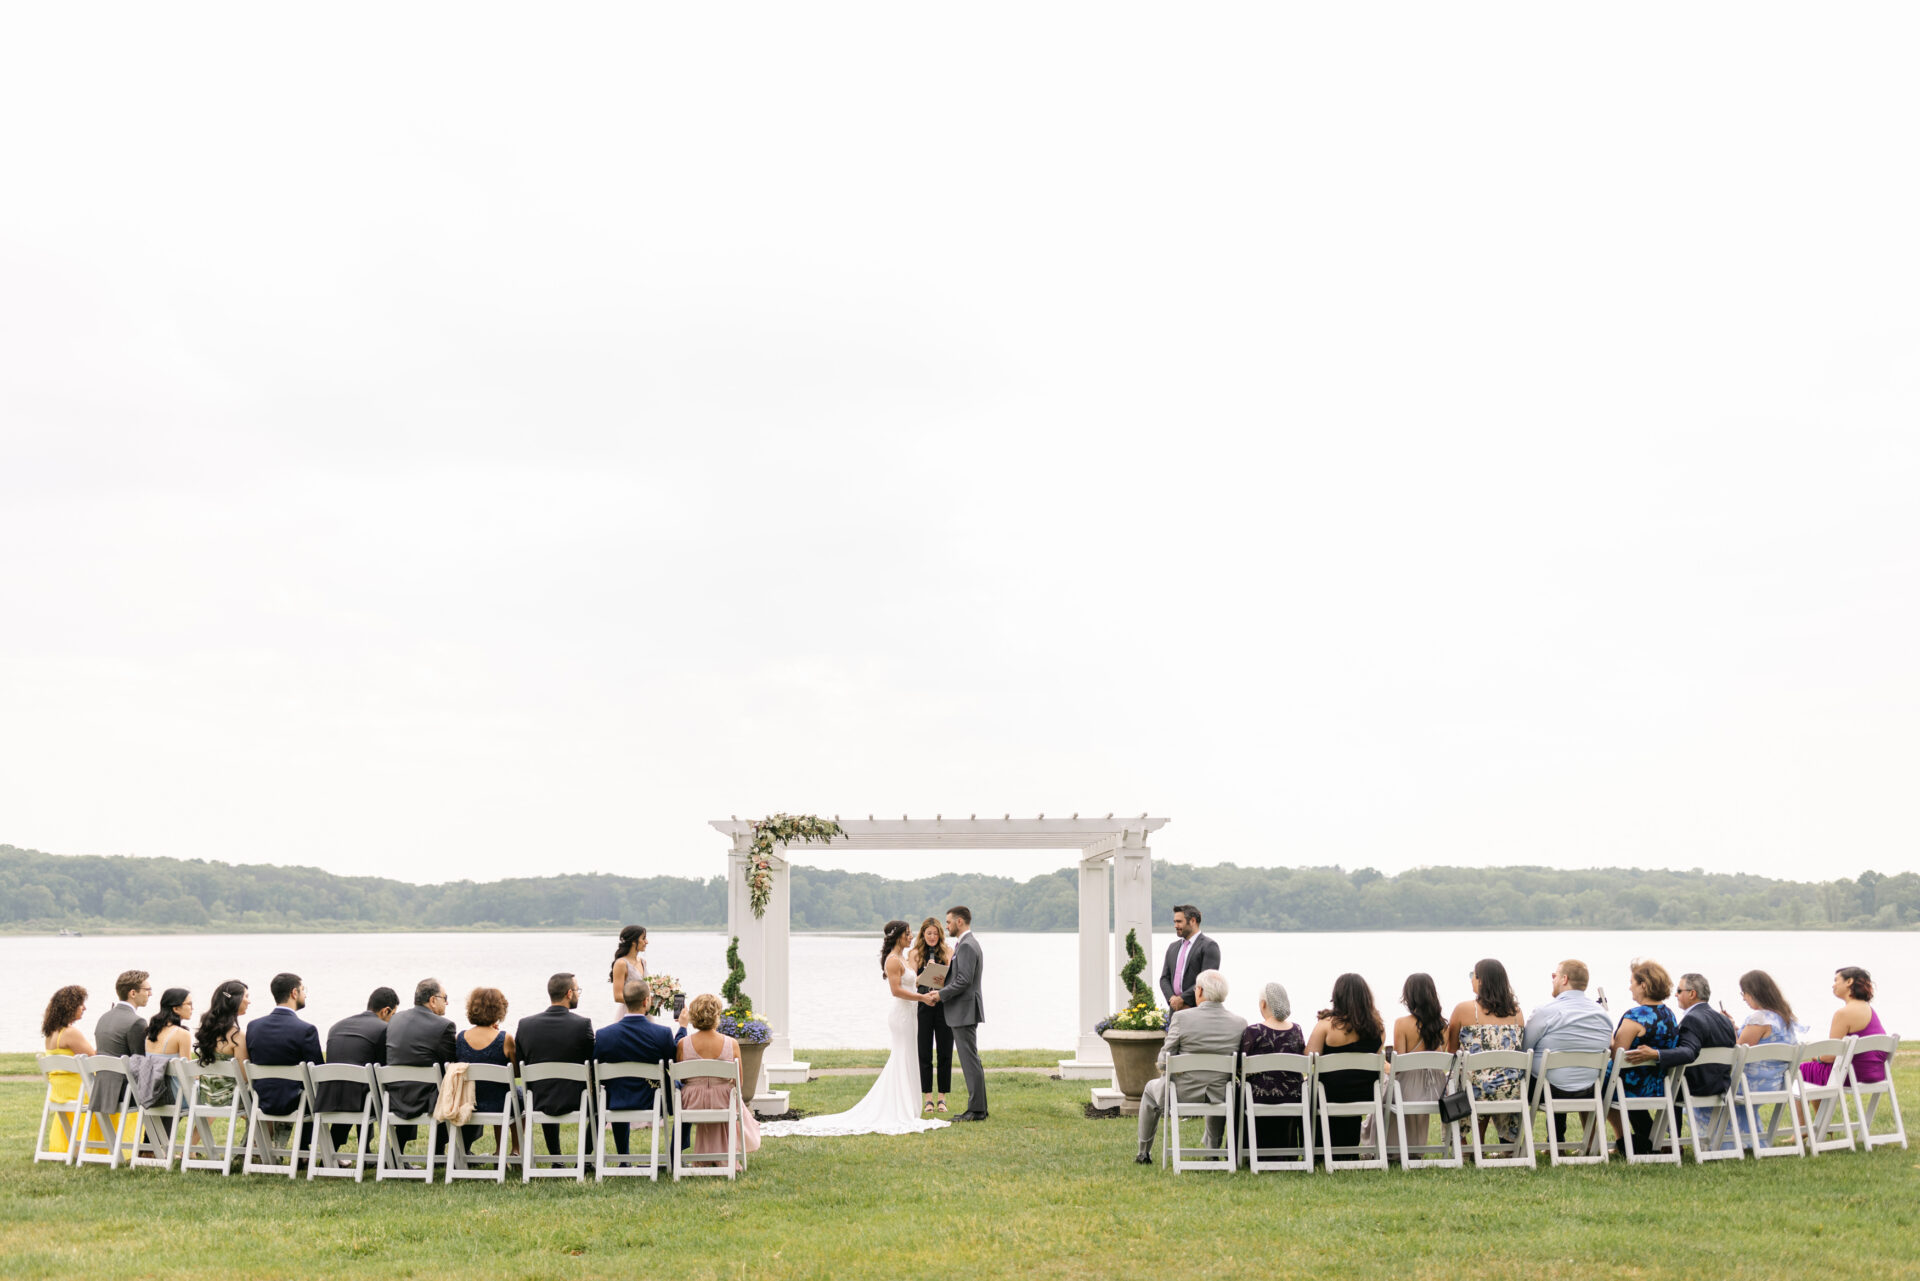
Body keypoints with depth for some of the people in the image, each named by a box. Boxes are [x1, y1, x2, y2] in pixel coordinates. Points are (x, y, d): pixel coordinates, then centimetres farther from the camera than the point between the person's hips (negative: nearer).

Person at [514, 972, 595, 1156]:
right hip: (575, 1102, -3)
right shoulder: (582, 1024, -16)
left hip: (538, 1103, 3)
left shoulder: (525, 1024, -6)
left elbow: (518, 1068, 3)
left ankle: (555, 1159, 39)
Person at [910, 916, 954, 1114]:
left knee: (945, 1052, 2)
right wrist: (926, 971, -17)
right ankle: (928, 1098, 9)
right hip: (923, 1006, 0)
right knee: (924, 1053, 2)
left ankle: (942, 1098, 11)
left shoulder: (948, 952, 7)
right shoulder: (915, 954, 6)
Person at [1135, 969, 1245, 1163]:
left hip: (1183, 1093, -3)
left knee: (1152, 1088, 32)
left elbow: (1164, 1060, -11)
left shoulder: (1181, 1017, -18)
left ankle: (1144, 1153, 40)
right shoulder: (1240, 1023, -10)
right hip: (1221, 1097, 3)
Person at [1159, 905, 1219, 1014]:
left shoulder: (1209, 946, -4)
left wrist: (1182, 999, -13)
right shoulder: (1173, 947, 18)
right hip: (1175, 1010, 6)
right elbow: (1164, 978, 15)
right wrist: (1172, 999, -4)